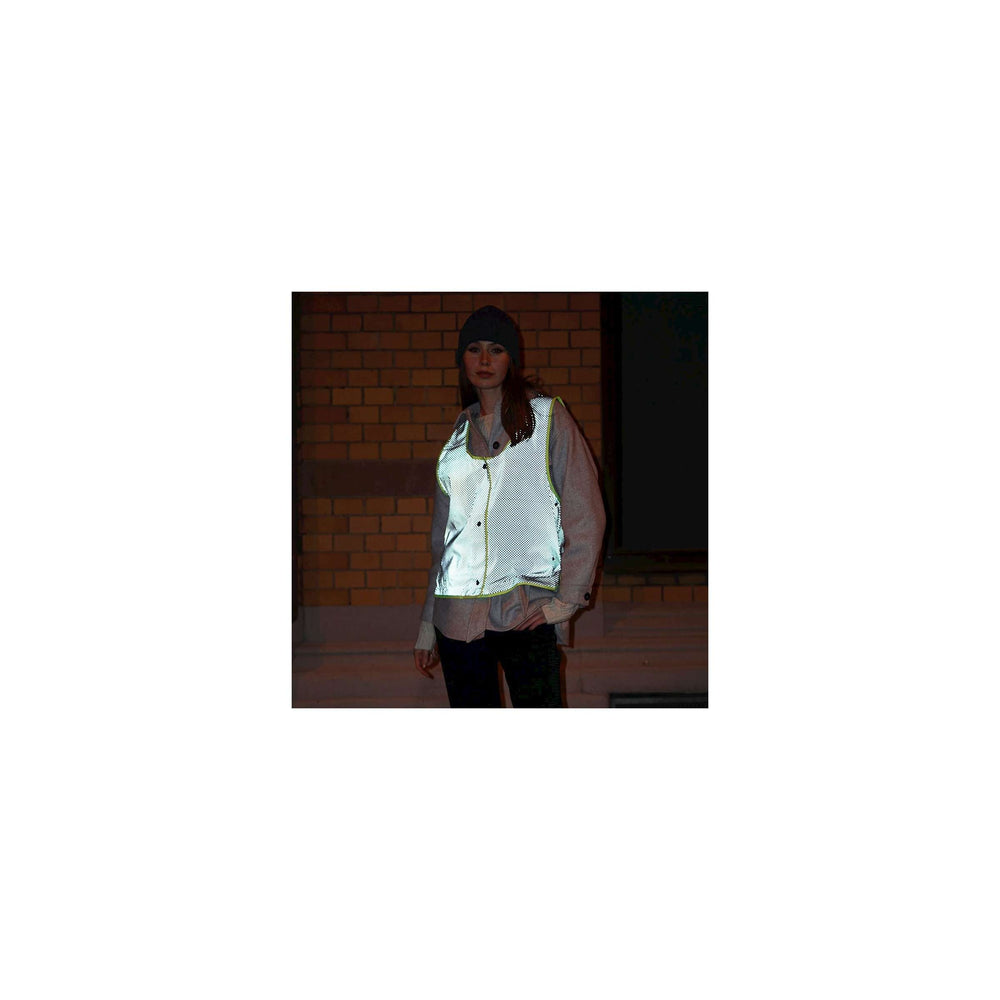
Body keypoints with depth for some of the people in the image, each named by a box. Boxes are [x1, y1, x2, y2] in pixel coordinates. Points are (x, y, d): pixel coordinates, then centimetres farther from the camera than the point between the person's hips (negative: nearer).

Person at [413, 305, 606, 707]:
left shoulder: (548, 417, 4)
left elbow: (586, 514, -1)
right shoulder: (459, 433, 16)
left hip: (526, 611, -4)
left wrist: (569, 597, -9)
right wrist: (427, 623, 18)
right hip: (457, 614, 4)